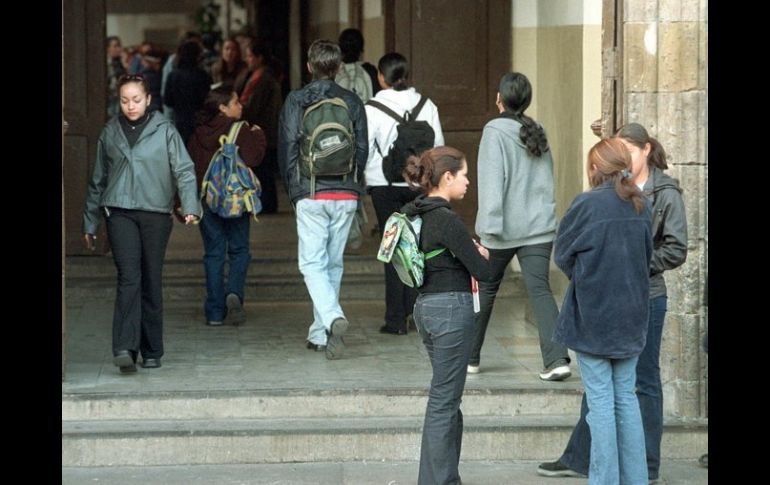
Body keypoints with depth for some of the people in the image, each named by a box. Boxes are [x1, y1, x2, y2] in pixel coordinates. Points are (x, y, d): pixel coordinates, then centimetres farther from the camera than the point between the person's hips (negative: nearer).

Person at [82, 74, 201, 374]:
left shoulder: (164, 130, 4)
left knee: (152, 282, 5)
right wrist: (90, 223, 21)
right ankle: (124, 349, -22)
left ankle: (152, 351, 15)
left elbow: (184, 170, -2)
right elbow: (98, 180, 19)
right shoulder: (110, 132, 11)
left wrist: (190, 206, -17)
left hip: (156, 213, 0)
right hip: (120, 212, 0)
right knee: (129, 276, -15)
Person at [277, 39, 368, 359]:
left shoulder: (295, 102, -2)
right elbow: (362, 150, 7)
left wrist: (293, 191, 9)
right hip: (346, 195, 3)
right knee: (333, 263, 12)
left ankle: (332, 317, -26)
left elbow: (286, 149, -2)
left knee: (313, 263, -2)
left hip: (310, 195, -3)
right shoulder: (352, 102, 5)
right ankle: (320, 333, 17)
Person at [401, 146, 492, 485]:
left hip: (425, 305, 9)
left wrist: (470, 252, 5)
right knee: (443, 402, -3)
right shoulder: (447, 220, -18)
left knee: (447, 398, 17)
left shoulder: (413, 214, 8)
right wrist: (482, 255, 7)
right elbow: (482, 272, -15)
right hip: (452, 308, -9)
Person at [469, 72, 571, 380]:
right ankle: (557, 359, -20)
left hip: (504, 229, -4)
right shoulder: (538, 132, 10)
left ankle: (469, 357, 24)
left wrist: (490, 224, -17)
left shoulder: (495, 131, -8)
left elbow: (492, 180, -15)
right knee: (540, 289, -4)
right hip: (539, 226, 4)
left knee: (485, 290, 12)